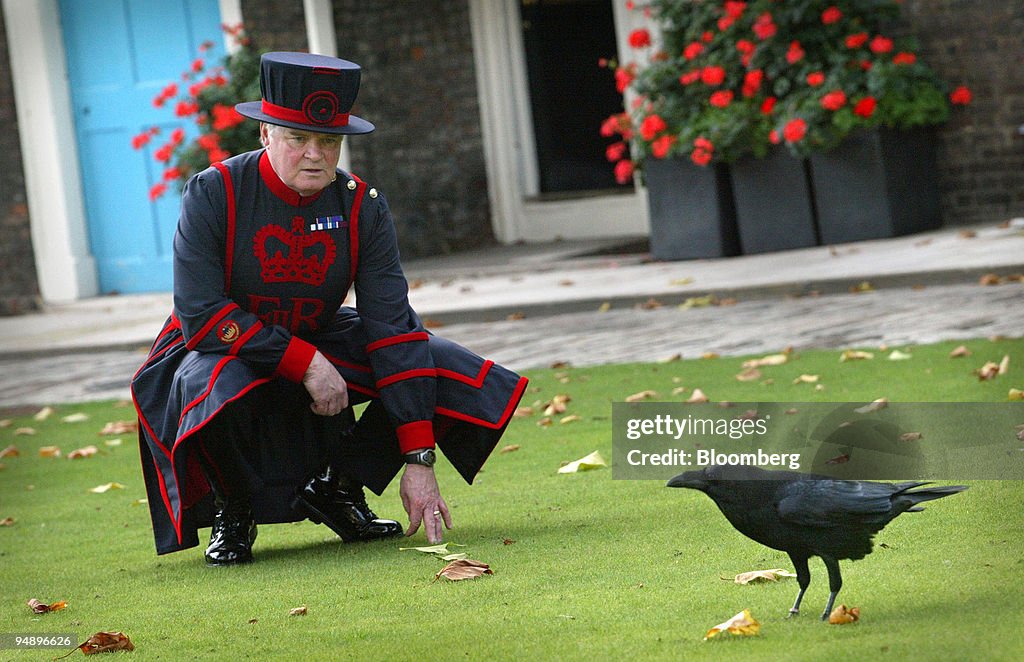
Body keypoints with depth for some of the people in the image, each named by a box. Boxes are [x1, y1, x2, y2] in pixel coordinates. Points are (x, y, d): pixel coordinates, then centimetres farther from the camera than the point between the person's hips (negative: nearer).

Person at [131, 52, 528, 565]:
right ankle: (232, 508, -7)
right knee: (219, 390, -41)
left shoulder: (362, 208, -13)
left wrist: (419, 463, -24)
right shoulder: (212, 196, -21)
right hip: (223, 351, -4)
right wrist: (306, 363, -30)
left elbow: (393, 331, -18)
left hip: (321, 344, 4)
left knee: (459, 375, -14)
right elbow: (201, 316, -25)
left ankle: (336, 485, 4)